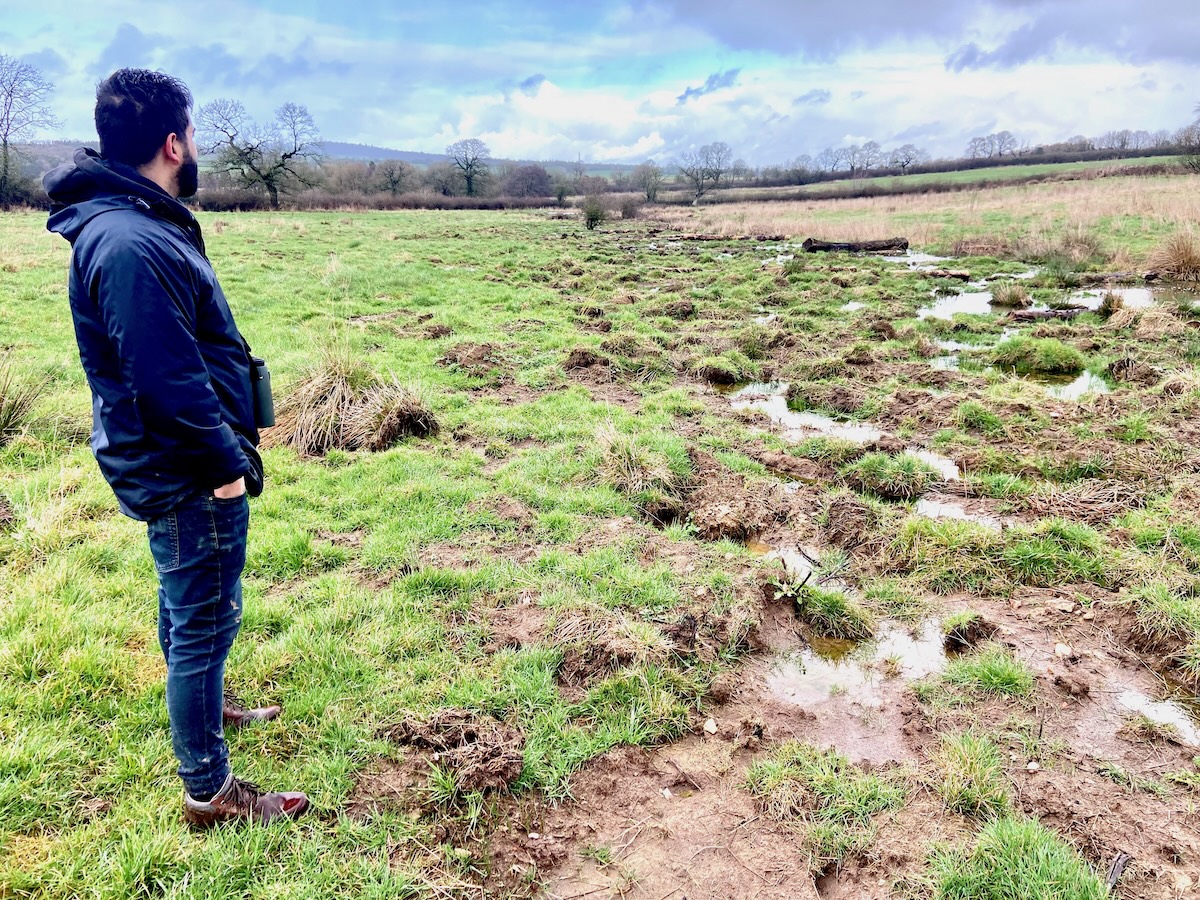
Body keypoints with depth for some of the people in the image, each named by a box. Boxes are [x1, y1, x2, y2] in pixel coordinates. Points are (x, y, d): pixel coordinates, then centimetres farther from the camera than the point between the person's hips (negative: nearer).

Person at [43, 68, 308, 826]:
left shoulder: (135, 223, 8)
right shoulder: (133, 244, -25)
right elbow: (168, 379, -27)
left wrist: (223, 452, 18)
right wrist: (226, 463, -17)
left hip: (176, 469, 10)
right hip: (188, 476, -10)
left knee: (186, 606, 26)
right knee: (205, 620, 2)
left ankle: (205, 705, 48)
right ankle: (209, 790, 18)